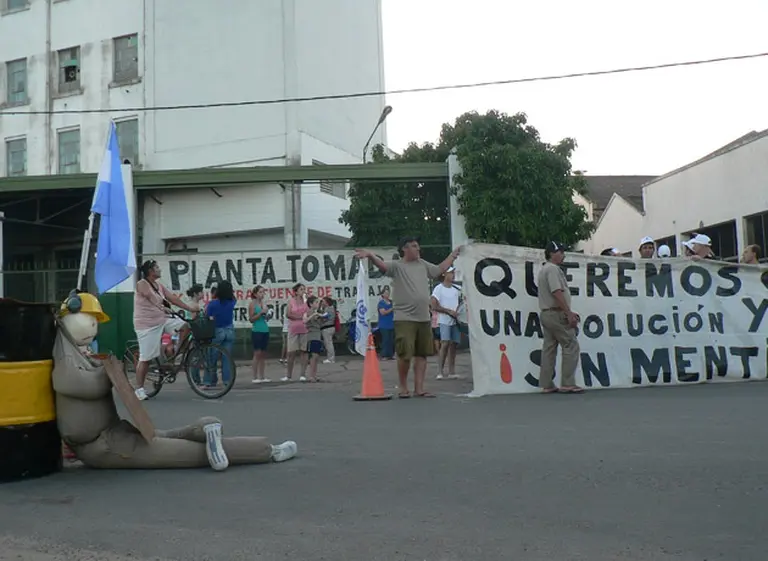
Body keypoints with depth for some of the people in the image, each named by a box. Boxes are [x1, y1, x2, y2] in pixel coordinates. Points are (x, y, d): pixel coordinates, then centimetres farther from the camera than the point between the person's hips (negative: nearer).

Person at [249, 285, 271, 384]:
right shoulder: (252, 304, -4)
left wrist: (267, 314, 2)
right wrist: (261, 312, -15)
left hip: (265, 330, 6)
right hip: (257, 331, -6)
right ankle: (255, 377, -1)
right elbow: (251, 319, -8)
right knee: (257, 354, -5)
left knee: (263, 354, 7)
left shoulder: (263, 303, 13)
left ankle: (261, 377, 11)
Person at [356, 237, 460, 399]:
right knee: (405, 354, -8)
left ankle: (419, 388, 13)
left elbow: (440, 270, 30)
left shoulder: (423, 265, 15)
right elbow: (382, 265, -23)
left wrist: (454, 254, 34)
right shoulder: (397, 266, -4)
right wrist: (370, 255, -44)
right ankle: (403, 388, 10)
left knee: (422, 354, 7)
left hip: (424, 319, 6)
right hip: (404, 319, -6)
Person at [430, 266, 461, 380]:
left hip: (455, 321, 6)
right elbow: (434, 306, -11)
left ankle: (451, 372, 9)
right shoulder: (439, 288, -5)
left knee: (453, 345, 5)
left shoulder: (456, 288, 11)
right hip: (444, 321, -6)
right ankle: (440, 371, -13)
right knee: (445, 344, -15)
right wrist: (449, 311, -14)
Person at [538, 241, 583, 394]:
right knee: (571, 346, -6)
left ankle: (547, 385, 9)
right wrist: (569, 313, -19)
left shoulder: (543, 270, 21)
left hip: (546, 313, 10)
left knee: (549, 348, 8)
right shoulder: (553, 269, -10)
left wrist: (568, 312, 18)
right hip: (556, 313, -10)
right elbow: (557, 293, -20)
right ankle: (568, 384, -8)